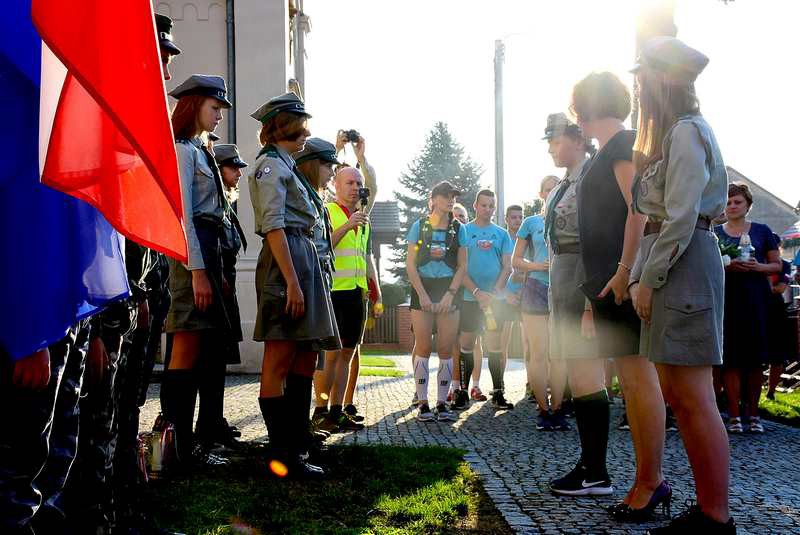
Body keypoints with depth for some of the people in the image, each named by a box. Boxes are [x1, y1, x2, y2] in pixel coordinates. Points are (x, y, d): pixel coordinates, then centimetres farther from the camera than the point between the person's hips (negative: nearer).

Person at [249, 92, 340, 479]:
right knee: (280, 361, -6)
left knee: (304, 360, 10)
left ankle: (293, 452, 15)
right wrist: (292, 281, -22)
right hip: (286, 261, -10)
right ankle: (282, 456, -2)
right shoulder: (271, 164, -5)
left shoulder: (286, 166, 24)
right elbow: (273, 226, -16)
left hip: (304, 260, 10)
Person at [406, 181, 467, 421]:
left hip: (449, 289, 1)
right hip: (422, 287, -1)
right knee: (423, 347, -2)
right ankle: (422, 403, 4)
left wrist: (449, 294, -7)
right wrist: (423, 295, -9)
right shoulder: (419, 226, 3)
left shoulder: (458, 229, 6)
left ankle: (442, 403, 8)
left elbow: (462, 266, 5)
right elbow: (410, 264, 0)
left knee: (446, 349, 0)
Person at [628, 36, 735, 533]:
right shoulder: (672, 134, 24)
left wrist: (648, 278, -13)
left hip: (684, 264, -10)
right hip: (669, 266, 10)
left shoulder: (686, 131, -7)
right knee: (676, 394, 9)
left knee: (694, 399, -9)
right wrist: (640, 276, 13)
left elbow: (681, 218, -16)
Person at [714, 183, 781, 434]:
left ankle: (753, 414, 12)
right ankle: (734, 415, 1)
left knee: (755, 357, 2)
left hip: (756, 299, 1)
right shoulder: (714, 232, 11)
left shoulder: (762, 231, 10)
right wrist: (727, 266, -13)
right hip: (726, 298, 0)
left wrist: (757, 266, -11)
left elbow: (777, 265, 9)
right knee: (731, 357, -4)